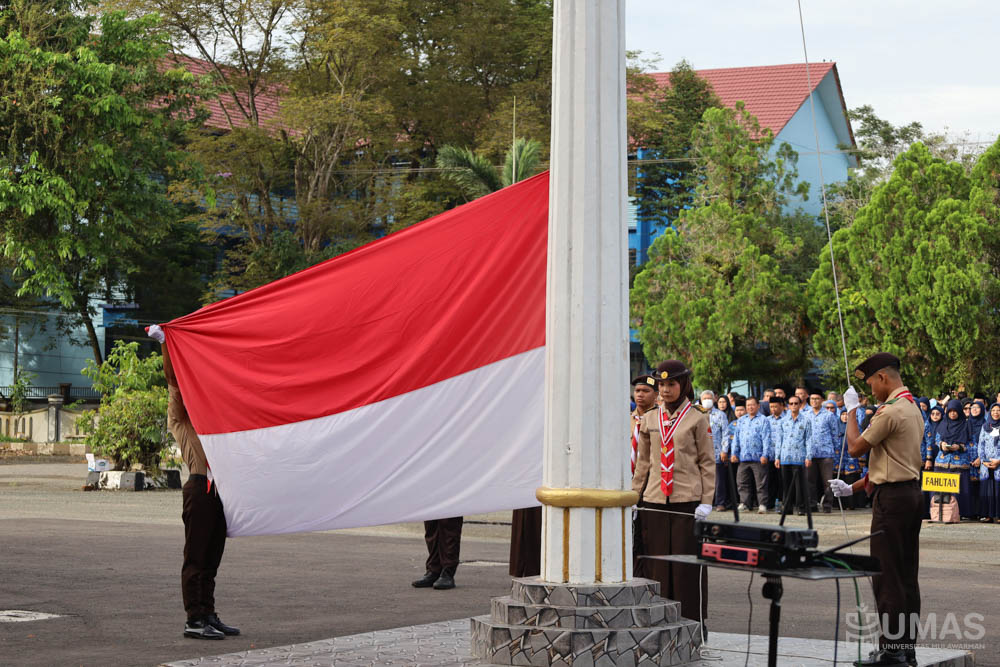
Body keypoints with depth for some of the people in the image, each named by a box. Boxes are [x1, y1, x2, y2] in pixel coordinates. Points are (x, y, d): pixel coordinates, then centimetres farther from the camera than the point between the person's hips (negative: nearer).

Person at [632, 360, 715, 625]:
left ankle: (691, 621, 7)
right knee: (657, 563, 4)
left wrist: (706, 501, -7)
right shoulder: (650, 419, 10)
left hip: (687, 501, -4)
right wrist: (634, 497, 11)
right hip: (654, 501, 4)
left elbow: (707, 462, -1)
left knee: (687, 563, -1)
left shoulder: (697, 418, -1)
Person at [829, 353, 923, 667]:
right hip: (912, 493, 10)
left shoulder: (891, 411, -16)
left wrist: (852, 409, 0)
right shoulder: (912, 408, 17)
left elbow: (855, 448, -11)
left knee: (886, 576, -6)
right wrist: (853, 488, 18)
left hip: (892, 498, -10)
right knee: (907, 574, 11)